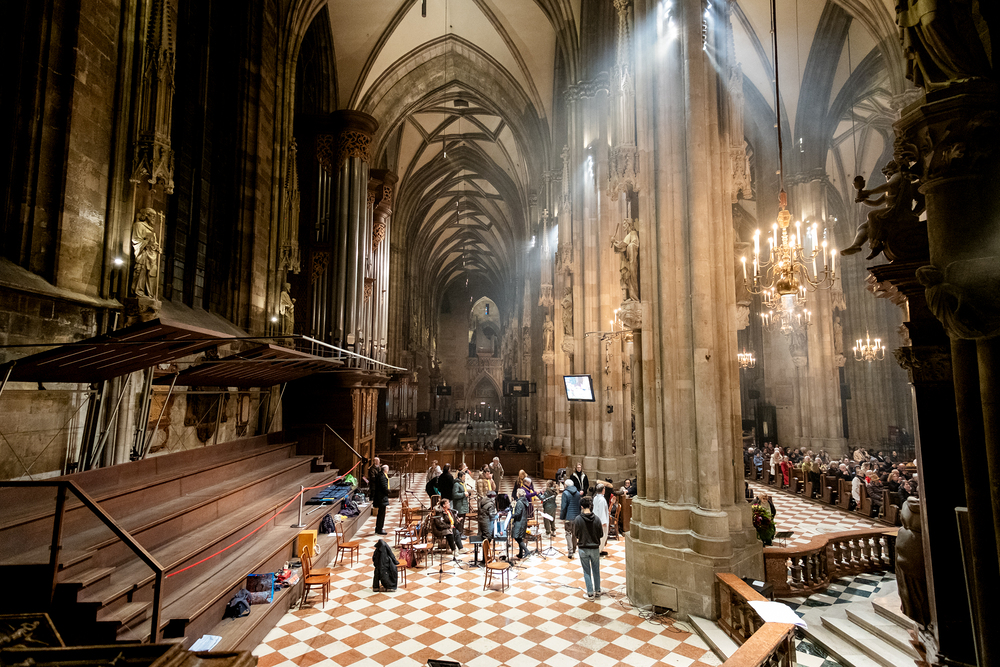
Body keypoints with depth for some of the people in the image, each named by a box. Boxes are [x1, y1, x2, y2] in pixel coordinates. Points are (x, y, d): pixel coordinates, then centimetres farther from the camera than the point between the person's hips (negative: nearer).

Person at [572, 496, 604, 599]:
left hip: (583, 549, -2)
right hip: (595, 548, 2)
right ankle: (597, 590, 31)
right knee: (596, 570, 19)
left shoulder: (578, 519, -16)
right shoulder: (596, 519, -12)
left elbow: (575, 535, -5)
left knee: (587, 572, 10)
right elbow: (601, 534, -1)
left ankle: (590, 593, 15)